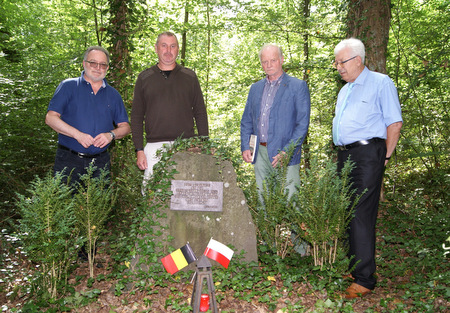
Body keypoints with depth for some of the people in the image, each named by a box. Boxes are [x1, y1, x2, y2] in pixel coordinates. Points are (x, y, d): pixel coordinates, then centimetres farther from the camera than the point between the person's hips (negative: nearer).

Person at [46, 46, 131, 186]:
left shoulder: (113, 94, 13)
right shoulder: (68, 86, 4)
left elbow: (125, 127, 12)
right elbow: (51, 118, -4)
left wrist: (111, 135, -9)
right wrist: (77, 134, -17)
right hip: (69, 161, -2)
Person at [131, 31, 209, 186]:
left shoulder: (190, 76, 11)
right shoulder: (144, 78, 9)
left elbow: (200, 113, 11)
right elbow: (137, 117, 9)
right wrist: (139, 150, 0)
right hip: (155, 147, 0)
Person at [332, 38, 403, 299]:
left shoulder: (381, 83, -2)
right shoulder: (345, 90, 22)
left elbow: (395, 122, -7)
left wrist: (385, 157, -7)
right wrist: (341, 154, 17)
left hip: (367, 155, -8)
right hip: (344, 156, 8)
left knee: (361, 215, -9)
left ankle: (364, 279, 0)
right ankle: (349, 265, 22)